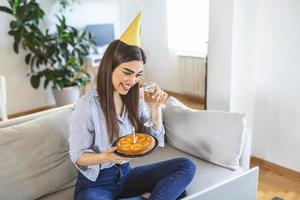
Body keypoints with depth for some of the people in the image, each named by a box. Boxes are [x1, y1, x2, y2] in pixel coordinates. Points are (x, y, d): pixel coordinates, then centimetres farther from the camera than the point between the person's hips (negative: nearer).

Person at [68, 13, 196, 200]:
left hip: (126, 174, 5)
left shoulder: (135, 99, -1)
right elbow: (78, 156, -11)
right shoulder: (87, 105, -19)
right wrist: (106, 156, -30)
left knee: (187, 166, -11)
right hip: (96, 183, -5)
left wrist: (157, 108, -11)